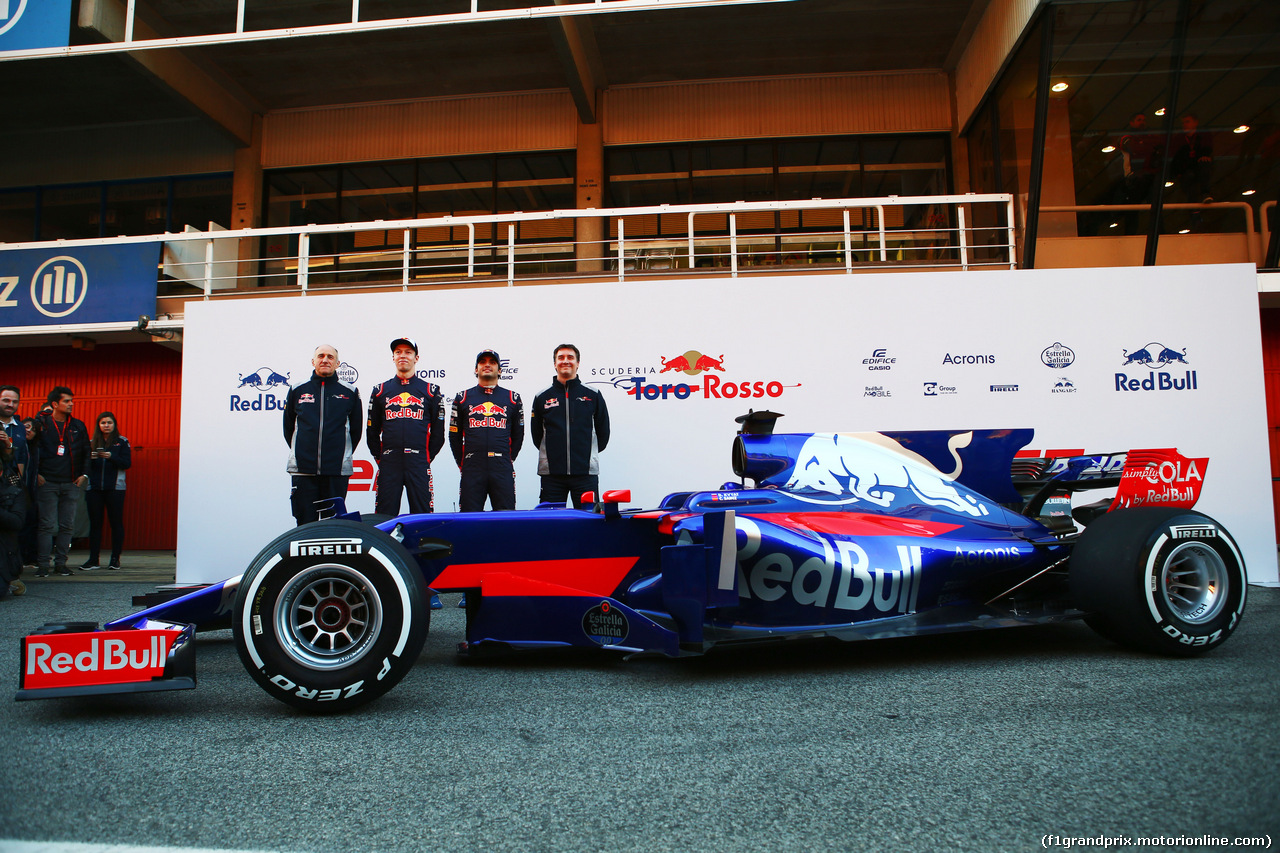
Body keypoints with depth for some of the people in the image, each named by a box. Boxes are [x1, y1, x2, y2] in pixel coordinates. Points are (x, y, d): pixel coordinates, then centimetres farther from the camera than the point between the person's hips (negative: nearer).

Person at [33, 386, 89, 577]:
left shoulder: (78, 426, 11)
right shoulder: (41, 423, 1)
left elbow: (86, 452, 18)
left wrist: (84, 474, 9)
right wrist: (37, 474, -5)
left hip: (70, 483, 3)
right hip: (47, 482, -3)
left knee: (67, 525, 4)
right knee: (47, 525, -4)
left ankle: (61, 562, 11)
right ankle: (42, 564, 2)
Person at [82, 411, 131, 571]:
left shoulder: (122, 442, 5)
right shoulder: (92, 443, 13)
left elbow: (127, 463, -5)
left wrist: (111, 457, -19)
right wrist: (91, 457, -12)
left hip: (115, 488, -3)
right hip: (95, 488, 3)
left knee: (116, 523, -1)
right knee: (95, 523, 3)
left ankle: (115, 559, 5)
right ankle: (93, 559, 7)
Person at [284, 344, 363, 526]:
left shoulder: (350, 392, 8)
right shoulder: (297, 390, 11)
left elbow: (356, 429, 12)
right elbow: (288, 427, 18)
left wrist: (344, 455, 8)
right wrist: (300, 453, 12)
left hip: (337, 470, -1)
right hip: (303, 469, 1)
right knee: (305, 523, 2)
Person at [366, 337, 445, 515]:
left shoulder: (431, 391, 10)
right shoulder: (380, 391, 14)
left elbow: (438, 432, 10)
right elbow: (372, 430, 17)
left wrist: (427, 457, 4)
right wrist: (379, 458, 8)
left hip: (419, 465, -1)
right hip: (388, 465, 1)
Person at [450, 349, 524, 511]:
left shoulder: (513, 398, 13)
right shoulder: (463, 398, 13)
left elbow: (518, 435, 18)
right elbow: (454, 435, 16)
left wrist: (507, 460, 10)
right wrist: (462, 464, 10)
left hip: (503, 471, 0)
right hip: (472, 471, 0)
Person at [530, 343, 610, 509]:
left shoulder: (593, 395, 7)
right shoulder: (542, 398, 9)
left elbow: (603, 433, 14)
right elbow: (536, 435, 15)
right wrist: (553, 453, 11)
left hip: (586, 472, -1)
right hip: (551, 473, 1)